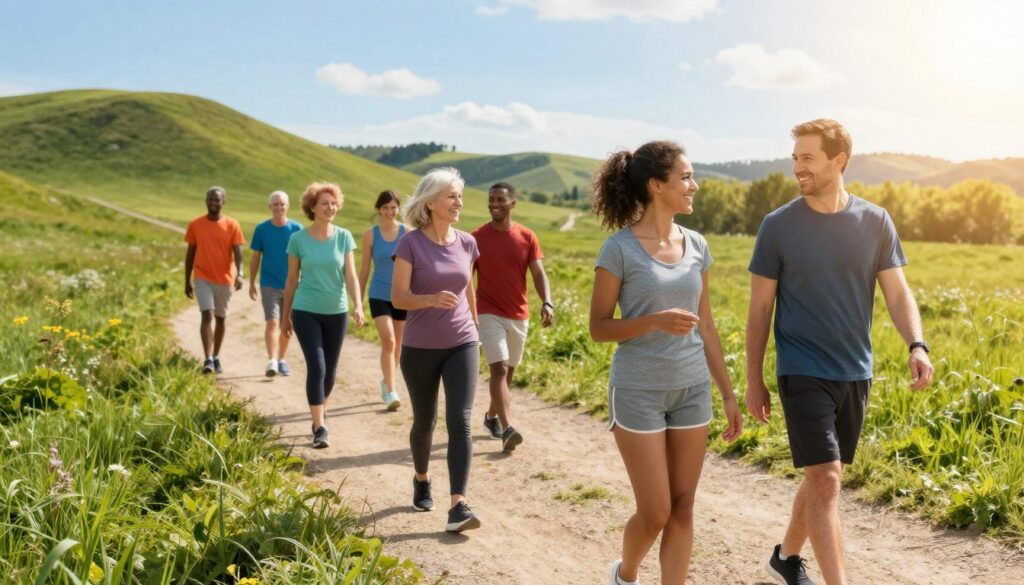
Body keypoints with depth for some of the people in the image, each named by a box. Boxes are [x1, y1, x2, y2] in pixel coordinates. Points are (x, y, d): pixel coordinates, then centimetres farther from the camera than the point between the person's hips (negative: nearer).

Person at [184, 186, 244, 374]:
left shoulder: (232, 225, -2)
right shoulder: (195, 224, 1)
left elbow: (237, 252, -8)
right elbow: (190, 253, 7)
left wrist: (239, 274, -25)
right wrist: (187, 281, 8)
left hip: (224, 280, 1)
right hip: (203, 279, -1)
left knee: (220, 318, 11)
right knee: (207, 316, -15)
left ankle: (216, 357, 26)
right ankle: (208, 360, -19)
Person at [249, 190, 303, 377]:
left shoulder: (296, 229, -1)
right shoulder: (261, 229, 0)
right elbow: (255, 258, 6)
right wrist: (251, 284, 5)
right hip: (269, 285, -1)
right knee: (272, 322, -13)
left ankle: (281, 360, 24)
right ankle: (271, 361, -18)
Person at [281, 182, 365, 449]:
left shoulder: (344, 237, -1)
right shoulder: (298, 239, -4)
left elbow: (350, 276, -5)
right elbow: (292, 279, 4)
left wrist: (358, 305, -21)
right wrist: (285, 316, 9)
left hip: (336, 312, 2)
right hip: (306, 312, -2)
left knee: (330, 370, 12)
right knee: (316, 367, -12)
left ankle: (320, 411, 37)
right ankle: (319, 428, -8)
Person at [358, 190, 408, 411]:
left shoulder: (407, 232, -2)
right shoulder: (370, 235, -1)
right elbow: (364, 267, 5)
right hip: (379, 295, -1)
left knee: (398, 344, 12)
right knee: (388, 341, -15)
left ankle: (386, 381, 35)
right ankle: (390, 392, -10)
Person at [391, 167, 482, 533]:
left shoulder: (466, 243, 2)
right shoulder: (411, 243, -9)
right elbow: (398, 297, -14)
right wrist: (431, 299, -33)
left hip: (462, 345, 2)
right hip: (420, 349, -2)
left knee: (460, 420, -12)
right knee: (424, 421, 13)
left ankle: (458, 506, -14)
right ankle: (421, 480, 41)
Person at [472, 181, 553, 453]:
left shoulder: (527, 237, 0)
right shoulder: (476, 237, -5)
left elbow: (539, 274, -5)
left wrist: (547, 302, -21)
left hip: (519, 315, 4)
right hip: (489, 314, -3)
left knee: (508, 370, 15)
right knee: (499, 369, -16)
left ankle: (491, 416, 35)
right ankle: (507, 430, -23)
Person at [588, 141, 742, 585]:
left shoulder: (696, 245, 5)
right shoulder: (620, 247, -11)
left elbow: (706, 326, 10)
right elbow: (598, 327, -8)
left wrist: (728, 394, 9)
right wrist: (655, 320, -24)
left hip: (692, 390, 5)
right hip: (639, 392, -5)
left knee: (683, 508, 7)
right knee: (655, 513, 2)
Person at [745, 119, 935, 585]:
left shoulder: (875, 222, 1)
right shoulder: (778, 226, -6)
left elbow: (898, 293, 1)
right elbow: (760, 309, -1)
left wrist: (917, 345, -18)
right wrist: (754, 381, 0)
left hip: (855, 373, 4)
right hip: (803, 373, -3)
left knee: (823, 477, 15)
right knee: (825, 480, -10)